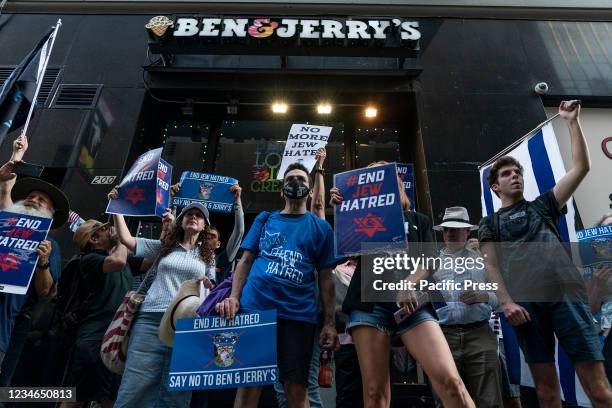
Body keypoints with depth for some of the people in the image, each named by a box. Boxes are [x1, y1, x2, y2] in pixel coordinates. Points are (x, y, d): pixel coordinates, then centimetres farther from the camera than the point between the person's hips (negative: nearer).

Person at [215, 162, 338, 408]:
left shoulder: (321, 228, 12)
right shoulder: (264, 220, 16)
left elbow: (325, 277, 8)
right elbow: (245, 261, 11)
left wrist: (329, 322, 1)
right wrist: (233, 297, -5)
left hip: (298, 315, 0)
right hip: (253, 308, 1)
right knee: (248, 385, 3)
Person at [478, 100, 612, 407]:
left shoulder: (541, 206, 22)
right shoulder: (490, 223, 16)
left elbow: (581, 167, 17)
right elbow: (491, 266, 6)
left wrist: (572, 121, 16)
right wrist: (506, 302, -9)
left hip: (566, 292, 2)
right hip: (525, 301, -1)